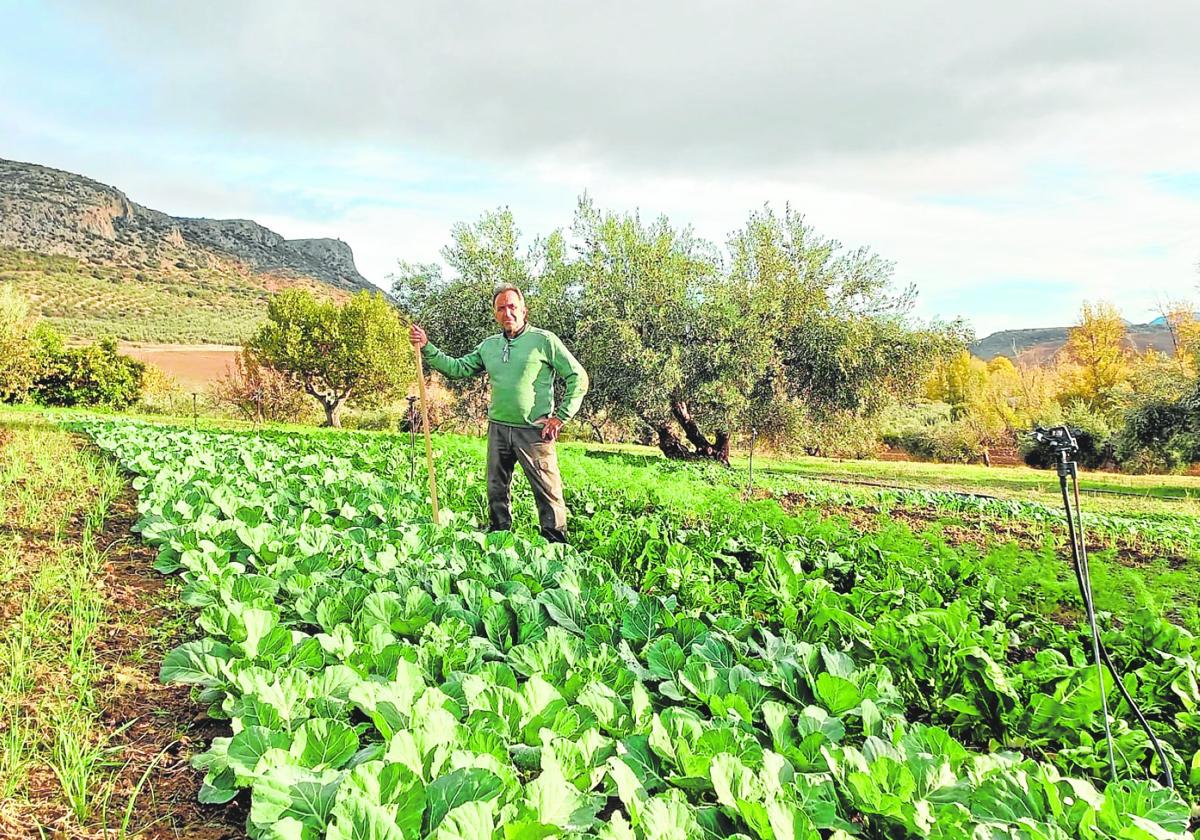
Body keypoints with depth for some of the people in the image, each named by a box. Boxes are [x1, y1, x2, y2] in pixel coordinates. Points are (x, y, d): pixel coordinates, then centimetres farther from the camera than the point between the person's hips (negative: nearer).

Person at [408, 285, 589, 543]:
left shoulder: (543, 340, -5)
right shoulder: (489, 345, 12)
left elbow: (578, 378, -6)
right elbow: (457, 368, 12)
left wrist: (561, 417, -8)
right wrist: (426, 348, 3)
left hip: (534, 432, -6)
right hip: (498, 429, 6)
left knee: (548, 493, -2)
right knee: (496, 492, 17)